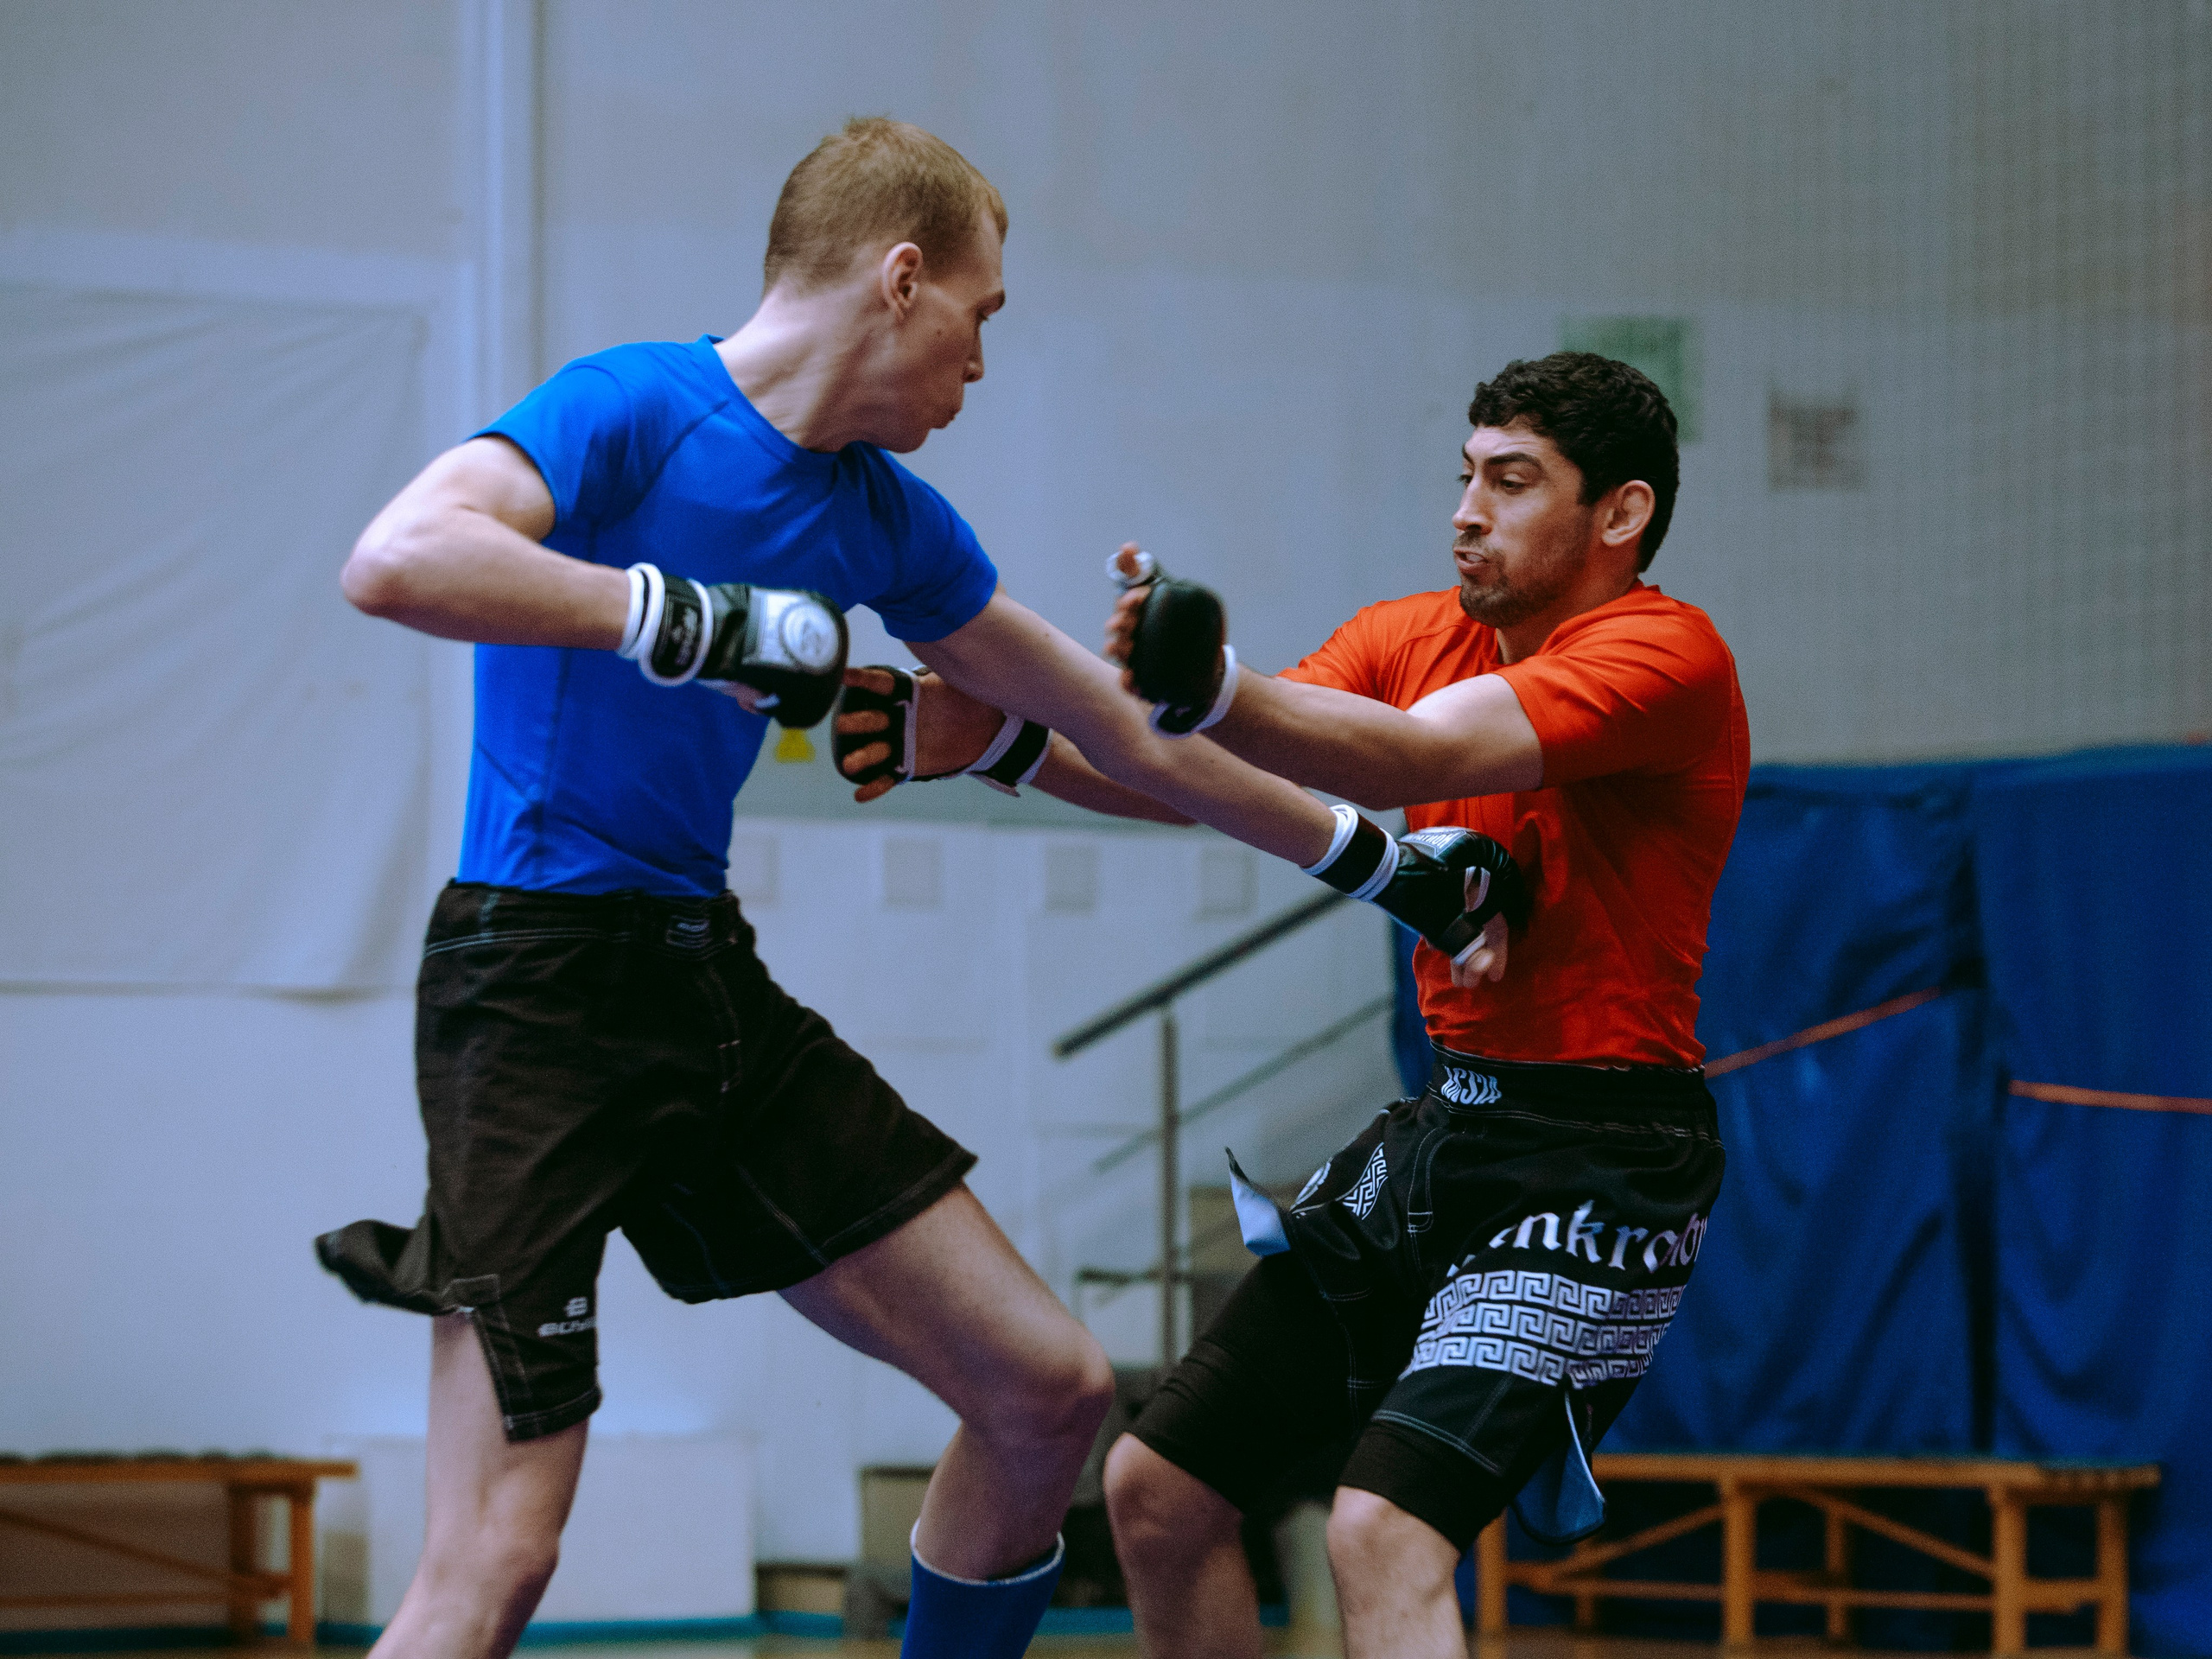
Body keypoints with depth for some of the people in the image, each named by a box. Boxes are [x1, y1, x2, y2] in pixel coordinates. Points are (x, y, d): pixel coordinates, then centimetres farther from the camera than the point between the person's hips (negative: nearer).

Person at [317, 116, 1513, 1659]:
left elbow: (1131, 742, 21)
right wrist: (703, 622, -29)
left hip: (716, 986, 8)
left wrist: (1385, 866, 27)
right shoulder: (631, 412, -12)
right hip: (542, 994, -8)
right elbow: (395, 560, -30)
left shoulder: (883, 516, 11)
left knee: (1047, 1389, 6)